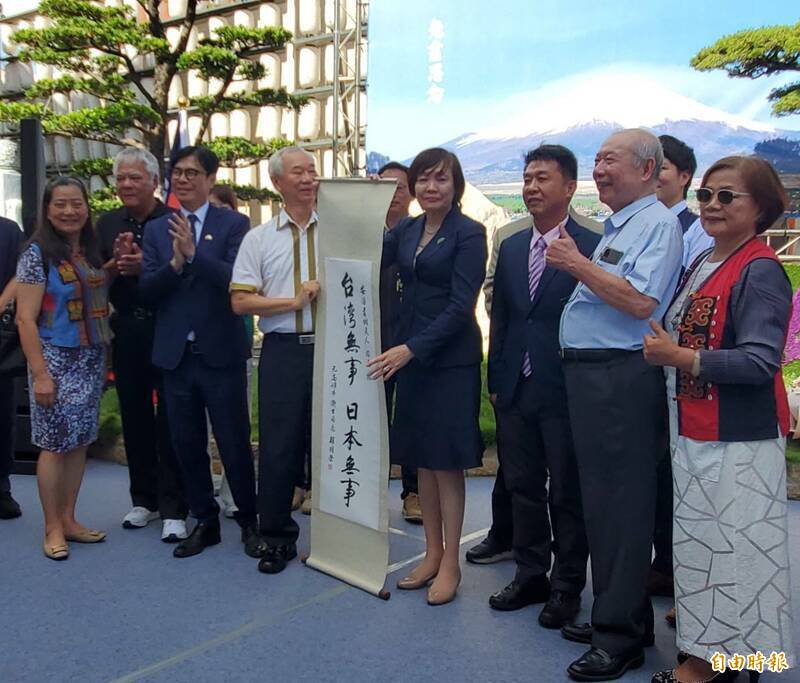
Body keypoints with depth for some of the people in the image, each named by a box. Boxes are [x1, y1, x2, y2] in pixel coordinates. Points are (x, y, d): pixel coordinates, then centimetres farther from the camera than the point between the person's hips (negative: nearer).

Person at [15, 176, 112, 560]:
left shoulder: (92, 251, 8)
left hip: (91, 359, 6)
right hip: (57, 359, -6)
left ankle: (68, 519, 21)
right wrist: (40, 373, -17)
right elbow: (26, 318, -13)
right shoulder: (38, 253, -10)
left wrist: (103, 359, 9)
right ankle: (52, 528, 13)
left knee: (79, 442, 10)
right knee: (55, 444, 1)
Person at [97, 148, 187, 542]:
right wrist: (116, 262, -13)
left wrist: (147, 267, -22)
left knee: (169, 423, 1)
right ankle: (144, 499, 26)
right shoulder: (107, 224, 8)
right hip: (127, 334, 5)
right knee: (135, 419, 12)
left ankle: (173, 509, 8)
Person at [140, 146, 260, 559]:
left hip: (221, 353, -4)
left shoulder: (233, 224, -1)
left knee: (235, 444, 4)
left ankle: (249, 521, 22)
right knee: (187, 446, 12)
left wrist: (194, 253, -23)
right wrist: (175, 262, -17)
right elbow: (147, 289, 0)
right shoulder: (156, 230, 9)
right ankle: (205, 521, 28)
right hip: (175, 354, 4)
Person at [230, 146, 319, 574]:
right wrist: (294, 301, -10)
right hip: (283, 350, 0)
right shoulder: (259, 239, 7)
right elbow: (240, 301, 0)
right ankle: (277, 538, 19)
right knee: (279, 446, 4)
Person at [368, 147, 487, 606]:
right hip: (408, 356, 6)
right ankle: (432, 554, 26)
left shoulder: (469, 233, -9)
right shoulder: (405, 231, 10)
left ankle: (451, 564, 16)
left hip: (451, 359, -6)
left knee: (446, 462, 2)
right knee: (422, 460, 12)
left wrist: (411, 348, -21)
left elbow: (461, 305, -15)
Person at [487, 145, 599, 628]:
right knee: (523, 487, 15)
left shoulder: (592, 247, -9)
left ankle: (567, 587, 22)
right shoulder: (511, 248, 10)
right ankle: (531, 575, 30)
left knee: (567, 493, 7)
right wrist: (496, 381, 10)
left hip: (566, 390, -6)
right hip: (516, 389, 6)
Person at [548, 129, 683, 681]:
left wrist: (577, 263, -16)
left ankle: (621, 637, 9)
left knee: (620, 505, -3)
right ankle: (615, 614, 32)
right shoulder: (616, 227, 20)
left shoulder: (658, 224, -10)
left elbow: (641, 302, -23)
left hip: (622, 379, -10)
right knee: (601, 499, 17)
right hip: (590, 375, 10)